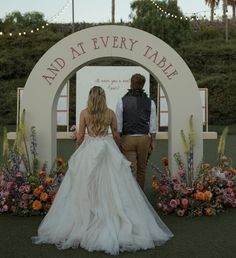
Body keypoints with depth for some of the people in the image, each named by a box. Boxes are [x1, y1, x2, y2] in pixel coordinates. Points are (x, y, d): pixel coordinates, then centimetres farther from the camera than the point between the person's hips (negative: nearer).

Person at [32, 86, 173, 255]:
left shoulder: (84, 113, -3)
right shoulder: (110, 113, 0)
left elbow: (80, 136, 1)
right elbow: (116, 135, 8)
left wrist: (80, 150, 19)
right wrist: (116, 147, 26)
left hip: (89, 151, -1)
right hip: (108, 150, 1)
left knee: (87, 188, 5)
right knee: (111, 187, 3)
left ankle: (85, 223, 9)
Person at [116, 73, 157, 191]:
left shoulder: (122, 102, -6)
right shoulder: (150, 102, -1)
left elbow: (118, 126, -4)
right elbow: (153, 127, 0)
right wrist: (152, 142, 10)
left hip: (127, 139, -2)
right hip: (144, 139, 2)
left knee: (131, 171, 2)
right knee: (141, 170, 15)